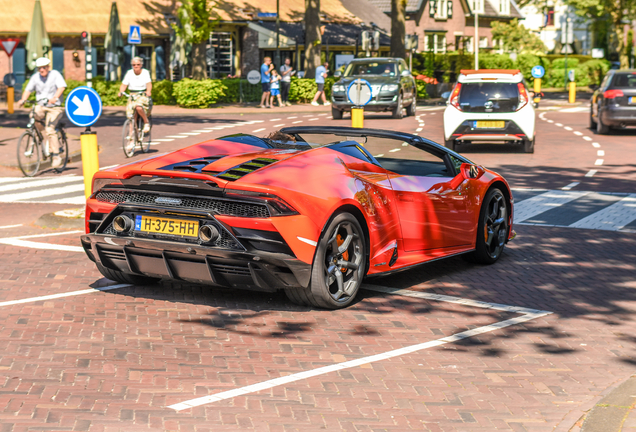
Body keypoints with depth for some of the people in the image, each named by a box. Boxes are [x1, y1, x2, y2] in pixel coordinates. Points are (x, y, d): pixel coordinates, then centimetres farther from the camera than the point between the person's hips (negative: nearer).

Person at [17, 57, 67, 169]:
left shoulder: (55, 74, -6)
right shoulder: (35, 77, 5)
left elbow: (61, 87, -19)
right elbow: (28, 90, 5)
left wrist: (54, 98, -37)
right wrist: (23, 100, -15)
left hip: (54, 107, -4)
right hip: (41, 106, 4)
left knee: (49, 129, -20)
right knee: (34, 115, -29)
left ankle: (56, 156, -12)